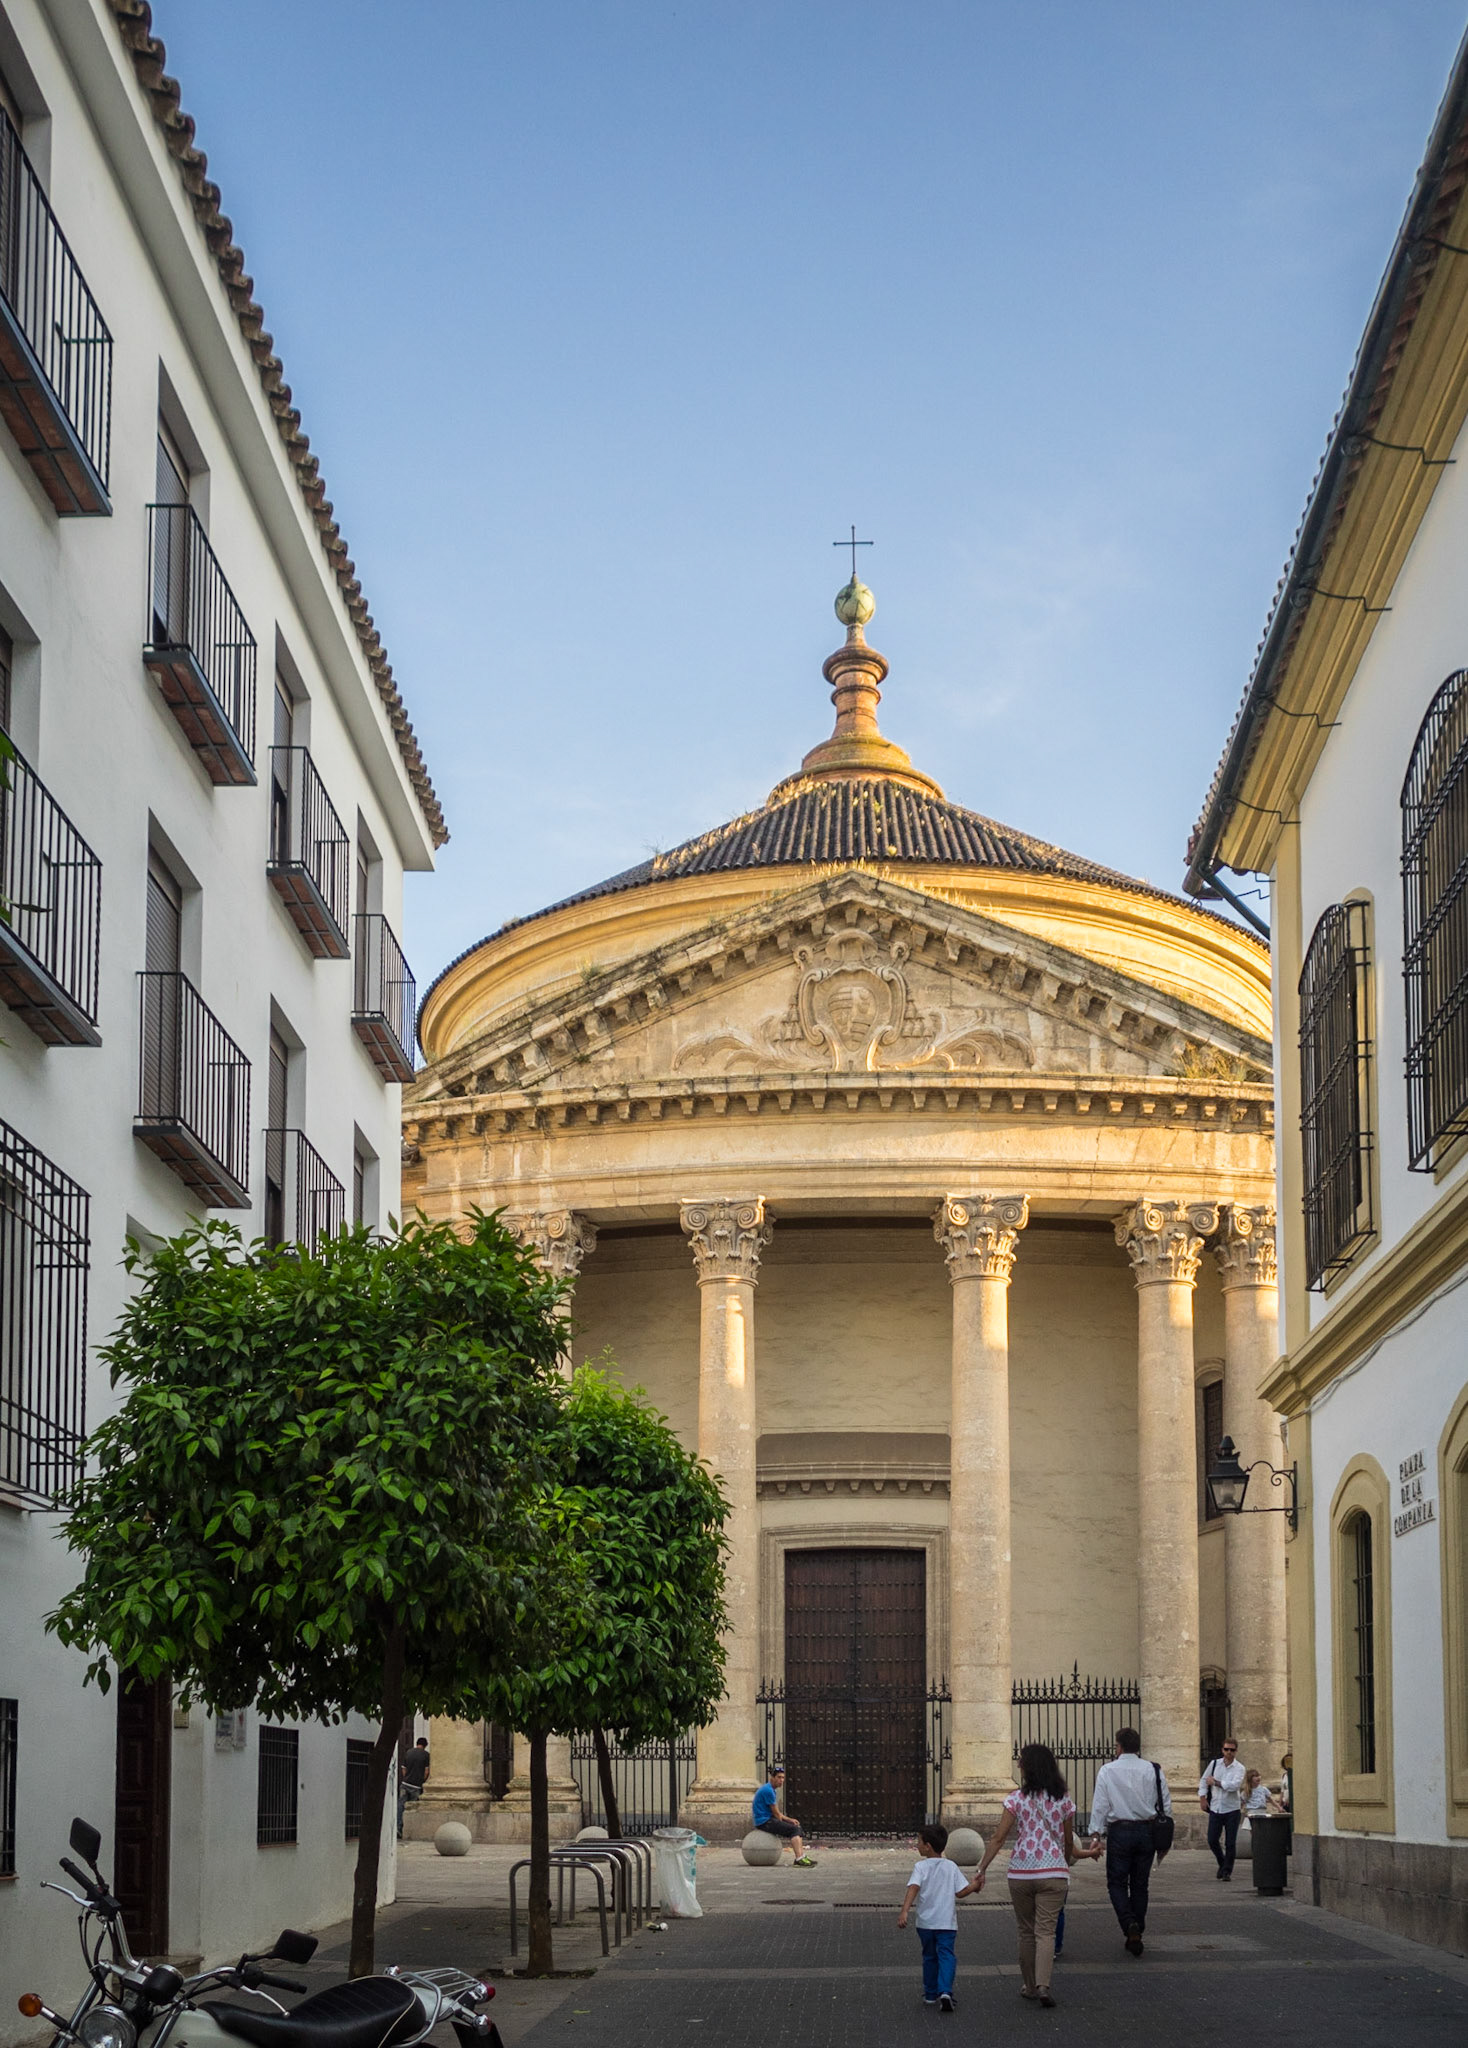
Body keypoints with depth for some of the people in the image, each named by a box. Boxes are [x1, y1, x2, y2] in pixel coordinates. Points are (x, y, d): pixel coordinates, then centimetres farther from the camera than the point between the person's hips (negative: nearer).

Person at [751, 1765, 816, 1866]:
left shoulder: (772, 1790, 17)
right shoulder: (768, 1790, -16)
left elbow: (776, 1814, 21)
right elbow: (776, 1813, -12)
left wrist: (790, 1820, 10)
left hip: (769, 1819, 10)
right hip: (764, 1822, -10)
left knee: (797, 1827, 10)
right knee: (794, 1829, -19)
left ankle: (802, 1856, 4)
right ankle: (799, 1859, -29)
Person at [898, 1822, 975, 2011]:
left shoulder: (921, 1866, -6)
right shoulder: (951, 1867, 1)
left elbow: (913, 1888, -21)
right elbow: (960, 1892, -1)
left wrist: (904, 1911, -30)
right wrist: (974, 1886, 19)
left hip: (925, 1923, 0)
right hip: (947, 1922, 0)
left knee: (929, 1957, 16)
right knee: (947, 1956, -2)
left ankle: (930, 1994, 24)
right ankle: (945, 1992, -22)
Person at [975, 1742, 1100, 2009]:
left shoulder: (1017, 1799, -3)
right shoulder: (1064, 1800, 4)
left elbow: (998, 1838, -7)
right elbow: (1068, 1843, 12)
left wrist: (981, 1870, -3)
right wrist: (1068, 1862, 32)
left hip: (1021, 1872, 0)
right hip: (1053, 1871, 1)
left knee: (1026, 1931, 14)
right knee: (1046, 1931, -2)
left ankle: (1030, 1986, 21)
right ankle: (1043, 1984, -20)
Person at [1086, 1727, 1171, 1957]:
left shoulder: (1107, 1771, -5)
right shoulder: (1154, 1771, 3)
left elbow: (1100, 1806, -6)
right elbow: (1166, 1805, 6)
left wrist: (1096, 1834, -3)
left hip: (1119, 1831, -3)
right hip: (1147, 1830, 3)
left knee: (1117, 1883, 4)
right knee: (1140, 1885, 13)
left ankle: (1130, 1924, -20)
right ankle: (1136, 1933, 16)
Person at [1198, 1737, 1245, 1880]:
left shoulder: (1239, 1768, -5)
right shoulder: (1215, 1764, 5)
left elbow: (1234, 1785, -20)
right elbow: (1204, 1780, 16)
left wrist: (1215, 1782, -15)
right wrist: (1202, 1797, 7)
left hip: (1231, 1810, -3)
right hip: (1215, 1808, 3)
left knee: (1230, 1843, -2)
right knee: (1212, 1840, 4)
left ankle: (1227, 1871, 10)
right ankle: (1222, 1864, 28)